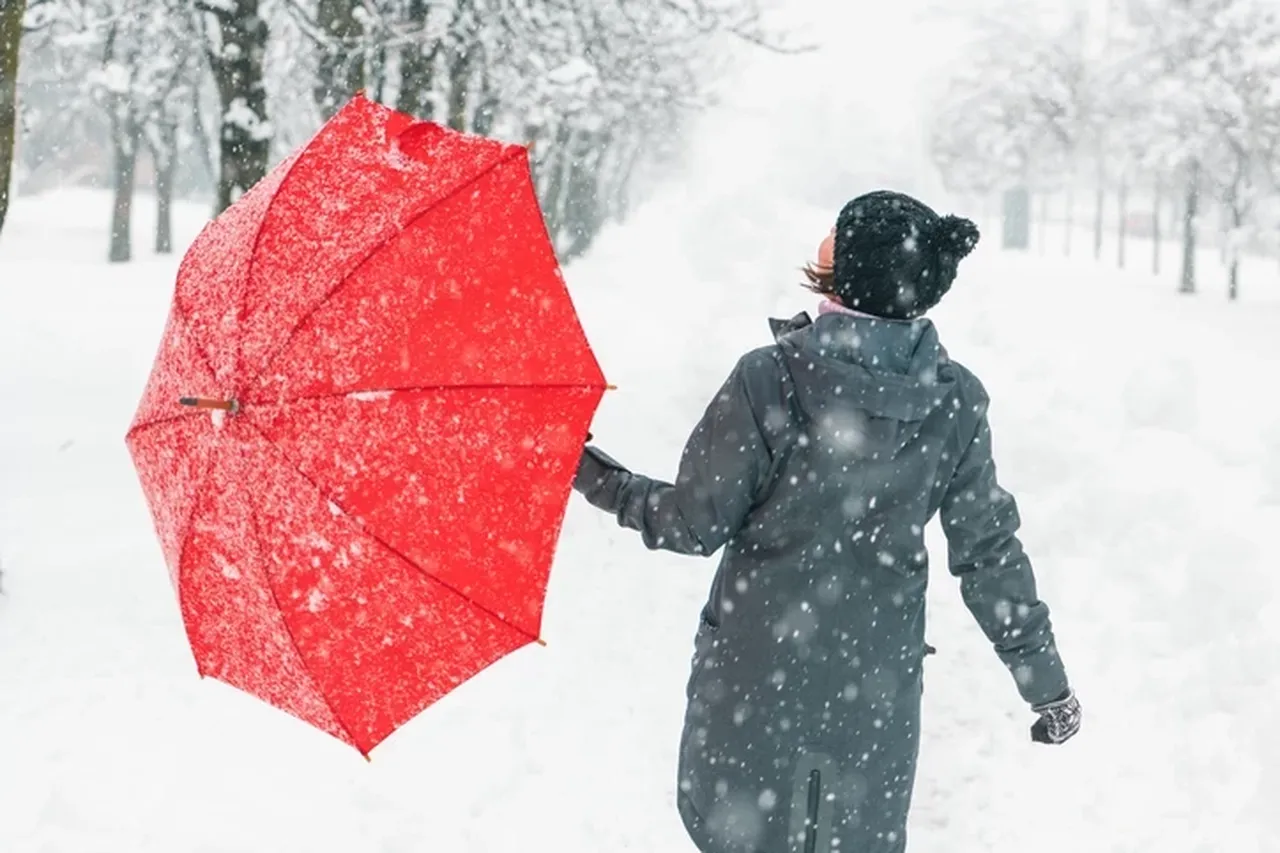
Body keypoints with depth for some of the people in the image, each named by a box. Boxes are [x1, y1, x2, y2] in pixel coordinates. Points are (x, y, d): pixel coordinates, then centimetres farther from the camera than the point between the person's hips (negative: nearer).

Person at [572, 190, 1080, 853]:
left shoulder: (768, 380, -17)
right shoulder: (955, 402, -7)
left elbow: (695, 523, -11)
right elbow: (988, 551, -3)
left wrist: (597, 479, 5)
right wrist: (1045, 680, 7)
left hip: (759, 676, -2)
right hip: (876, 687, 3)